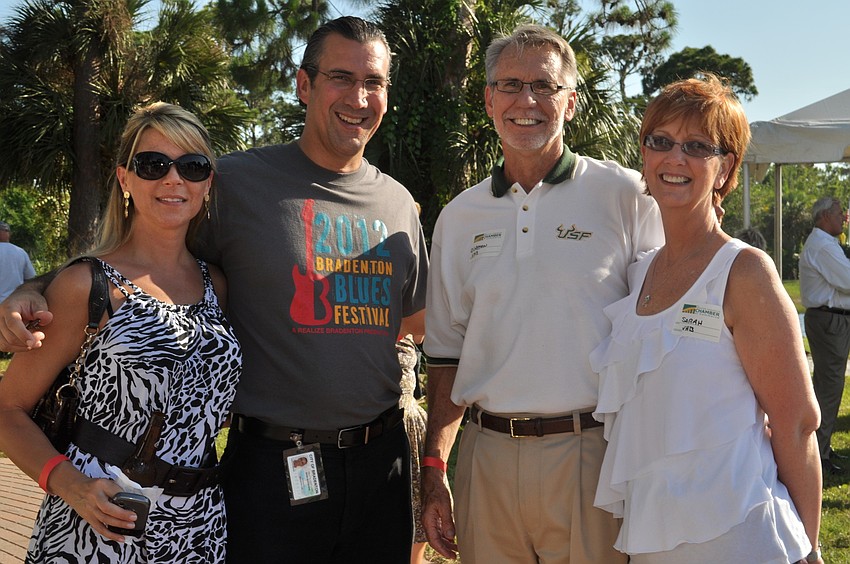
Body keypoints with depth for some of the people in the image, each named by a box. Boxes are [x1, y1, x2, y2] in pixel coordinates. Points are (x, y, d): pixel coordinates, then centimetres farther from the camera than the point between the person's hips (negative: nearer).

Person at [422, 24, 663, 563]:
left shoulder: (626, 195, -2)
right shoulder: (459, 217, 9)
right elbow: (447, 352, 13)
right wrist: (434, 467, 8)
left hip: (591, 456, -3)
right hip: (488, 456, 3)